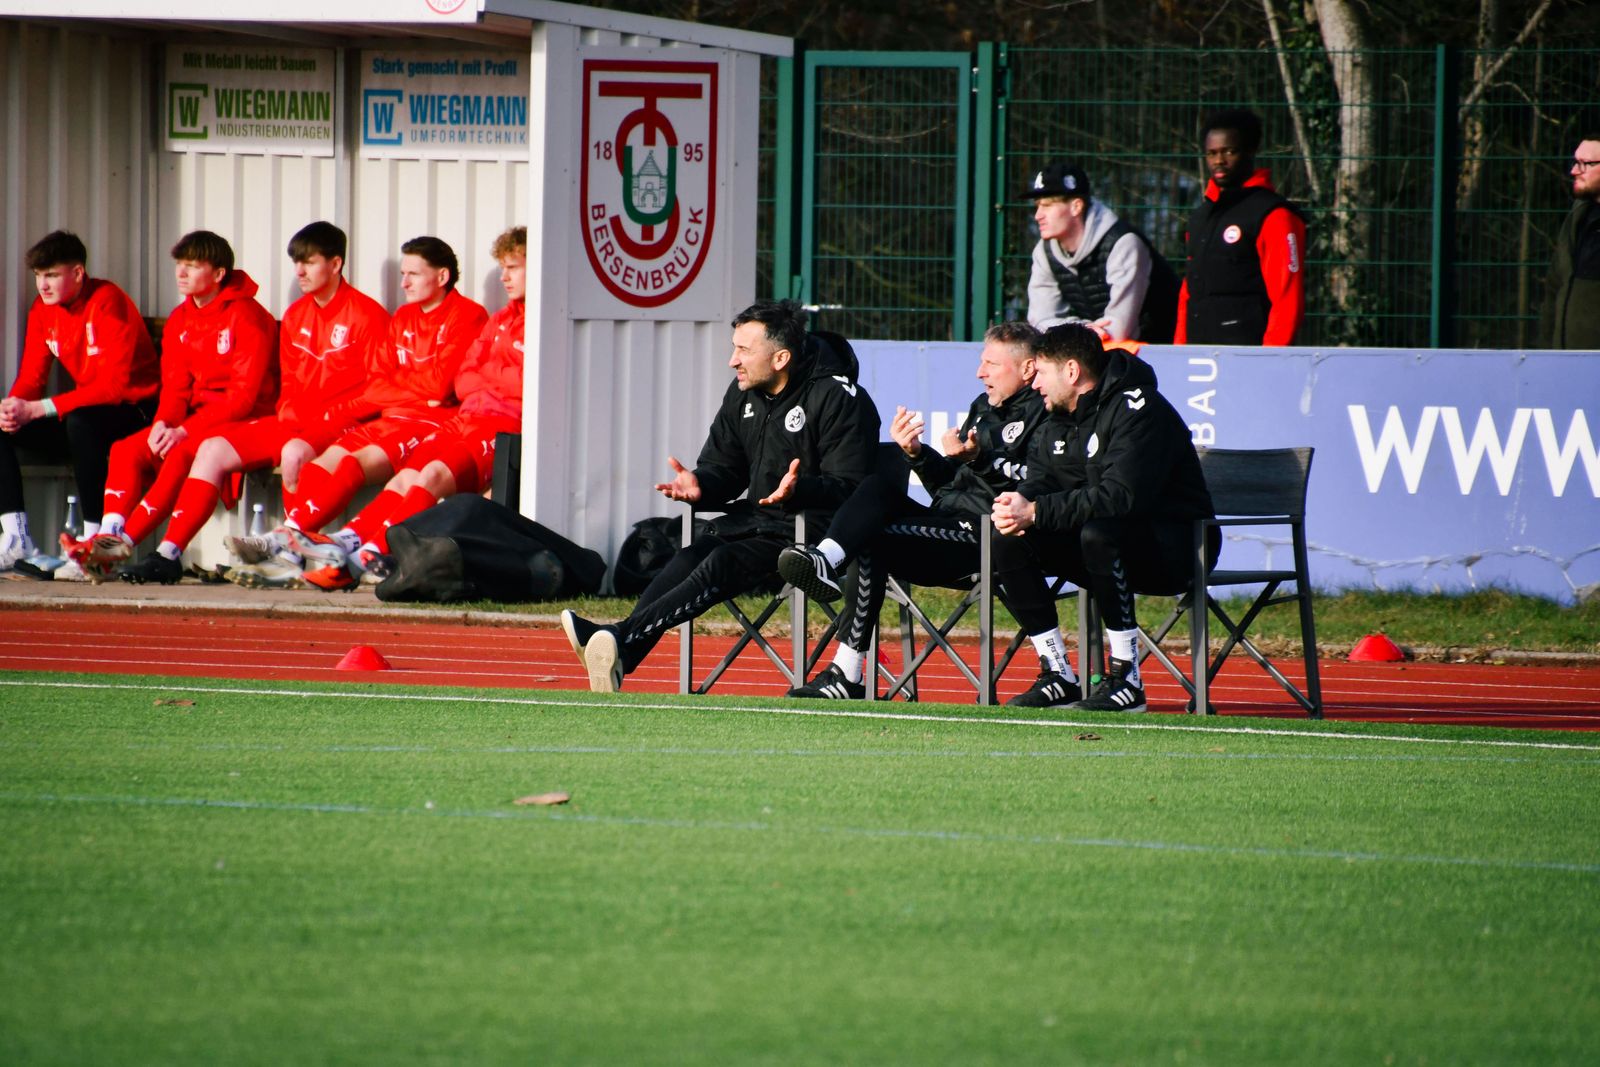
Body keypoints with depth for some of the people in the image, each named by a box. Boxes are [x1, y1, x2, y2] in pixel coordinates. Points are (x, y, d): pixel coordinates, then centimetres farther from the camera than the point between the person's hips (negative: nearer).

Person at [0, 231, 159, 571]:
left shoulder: (108, 302, -18)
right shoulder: (43, 310, 4)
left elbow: (114, 385, -26)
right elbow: (31, 377, 4)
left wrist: (37, 409, -29)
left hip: (135, 412, -8)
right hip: (88, 415, 8)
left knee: (80, 421, -39)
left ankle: (94, 537, -32)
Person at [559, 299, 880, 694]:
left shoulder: (838, 398, -11)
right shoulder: (743, 394, 12)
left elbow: (848, 487, -16)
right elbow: (723, 468, 15)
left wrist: (797, 491, -35)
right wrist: (699, 486, -8)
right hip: (757, 515, 7)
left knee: (723, 564, -29)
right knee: (690, 559, -21)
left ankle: (622, 637, -44)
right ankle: (620, 654, -40)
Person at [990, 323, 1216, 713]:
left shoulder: (1136, 409, -19)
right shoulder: (1056, 422, 9)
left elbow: (1121, 497, -29)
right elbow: (1038, 484, 4)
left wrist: (1036, 513, -29)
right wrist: (1016, 508, -21)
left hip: (1174, 549, -8)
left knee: (1098, 534, -37)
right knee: (1010, 543, -9)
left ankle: (1126, 678, -31)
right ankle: (1057, 676, -8)